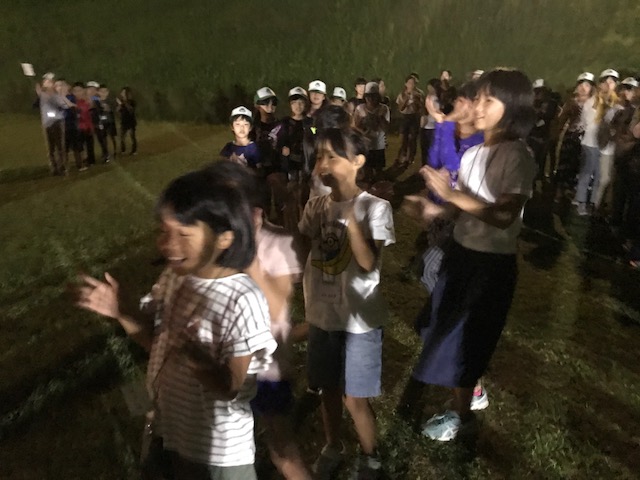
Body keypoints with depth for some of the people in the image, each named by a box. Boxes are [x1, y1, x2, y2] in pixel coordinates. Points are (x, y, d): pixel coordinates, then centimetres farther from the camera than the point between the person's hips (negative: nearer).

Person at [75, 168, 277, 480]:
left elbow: (231, 387, -22)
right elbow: (161, 341, 4)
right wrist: (119, 314, -11)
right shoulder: (174, 276, -9)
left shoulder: (242, 302, -30)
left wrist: (198, 360, -42)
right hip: (172, 430, 6)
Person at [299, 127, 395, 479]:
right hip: (321, 314, 5)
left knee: (355, 398, 6)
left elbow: (368, 263, -25)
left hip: (359, 319, -5)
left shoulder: (374, 207, -13)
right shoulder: (315, 206, 2)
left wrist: (349, 211, -28)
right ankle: (333, 449, 43)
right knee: (329, 389, 20)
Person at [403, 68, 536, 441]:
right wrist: (435, 210, -10)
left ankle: (461, 414, 28)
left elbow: (504, 216, -25)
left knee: (463, 337, 6)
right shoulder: (474, 152, 5)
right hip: (463, 252, 8)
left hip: (492, 263, -8)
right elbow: (466, 208, 7)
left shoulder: (517, 155, -18)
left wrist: (452, 194, -31)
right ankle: (472, 390, 44)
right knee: (450, 330, 20)